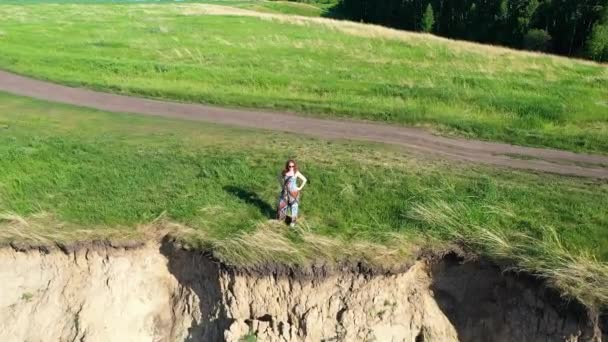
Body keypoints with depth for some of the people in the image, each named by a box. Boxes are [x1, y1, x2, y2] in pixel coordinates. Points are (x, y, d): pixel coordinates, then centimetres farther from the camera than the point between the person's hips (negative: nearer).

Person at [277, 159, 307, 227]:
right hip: (285, 191, 3)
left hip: (293, 192, -3)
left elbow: (304, 180, -11)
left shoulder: (296, 173, -17)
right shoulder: (284, 172, -8)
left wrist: (300, 188, -8)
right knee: (282, 204, 14)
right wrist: (282, 185, 7)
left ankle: (293, 221, 24)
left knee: (293, 206, 9)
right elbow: (280, 177, 13)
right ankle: (282, 217, 37)